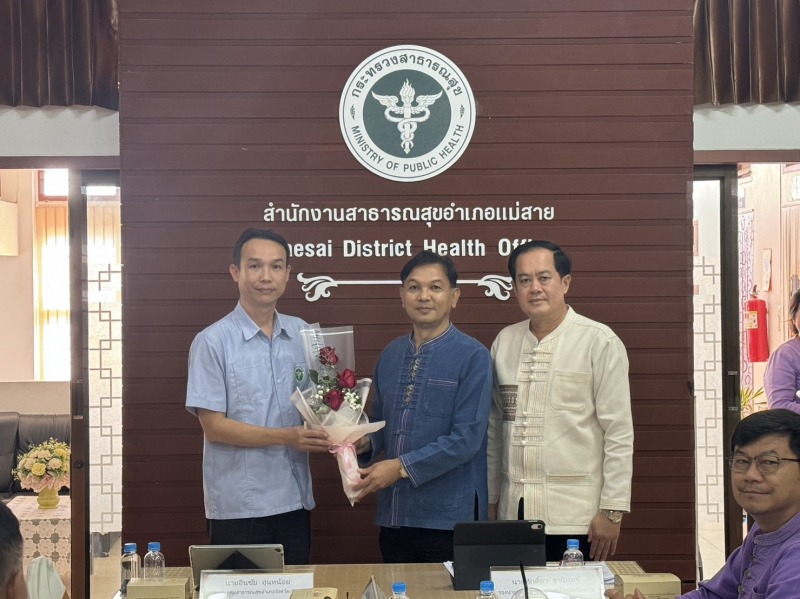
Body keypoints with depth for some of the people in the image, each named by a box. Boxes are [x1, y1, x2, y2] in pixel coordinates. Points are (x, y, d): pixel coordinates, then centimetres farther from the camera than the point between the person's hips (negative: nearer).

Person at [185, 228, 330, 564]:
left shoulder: (302, 335, 7)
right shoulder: (213, 342, -7)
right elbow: (213, 426, -9)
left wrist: (327, 434, -9)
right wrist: (285, 438, -18)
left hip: (294, 500, 4)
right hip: (237, 507, -4)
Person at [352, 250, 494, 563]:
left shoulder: (472, 356, -7)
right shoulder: (391, 355, 11)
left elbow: (467, 439, -14)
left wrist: (402, 466, -16)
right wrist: (366, 443, -1)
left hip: (449, 517, -5)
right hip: (393, 514, 5)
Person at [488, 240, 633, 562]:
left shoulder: (599, 342, -3)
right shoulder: (504, 342, 10)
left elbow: (619, 432, -6)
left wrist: (612, 510, -9)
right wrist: (491, 500, 13)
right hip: (515, 511, 4)